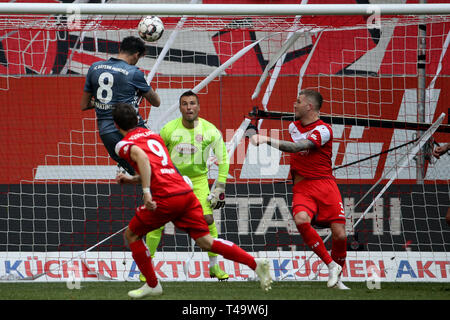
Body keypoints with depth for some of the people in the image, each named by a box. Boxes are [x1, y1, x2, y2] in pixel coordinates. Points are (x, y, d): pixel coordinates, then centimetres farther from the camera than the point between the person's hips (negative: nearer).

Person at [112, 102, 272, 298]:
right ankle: (255, 264, -9)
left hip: (165, 198, -7)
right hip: (186, 192, 7)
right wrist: (131, 179, 33)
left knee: (132, 235, 14)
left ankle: (152, 285, 16)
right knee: (205, 241, 5)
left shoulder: (124, 144, 3)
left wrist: (146, 191, -25)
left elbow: (142, 157, -20)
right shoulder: (153, 135, 26)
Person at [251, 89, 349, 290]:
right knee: (301, 220, -28)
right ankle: (331, 265, -13)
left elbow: (297, 147, -24)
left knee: (339, 234, -11)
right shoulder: (293, 126, 13)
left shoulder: (323, 130, -9)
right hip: (302, 187, 4)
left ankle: (337, 277, 15)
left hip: (325, 184, -4)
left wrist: (268, 141, -31)